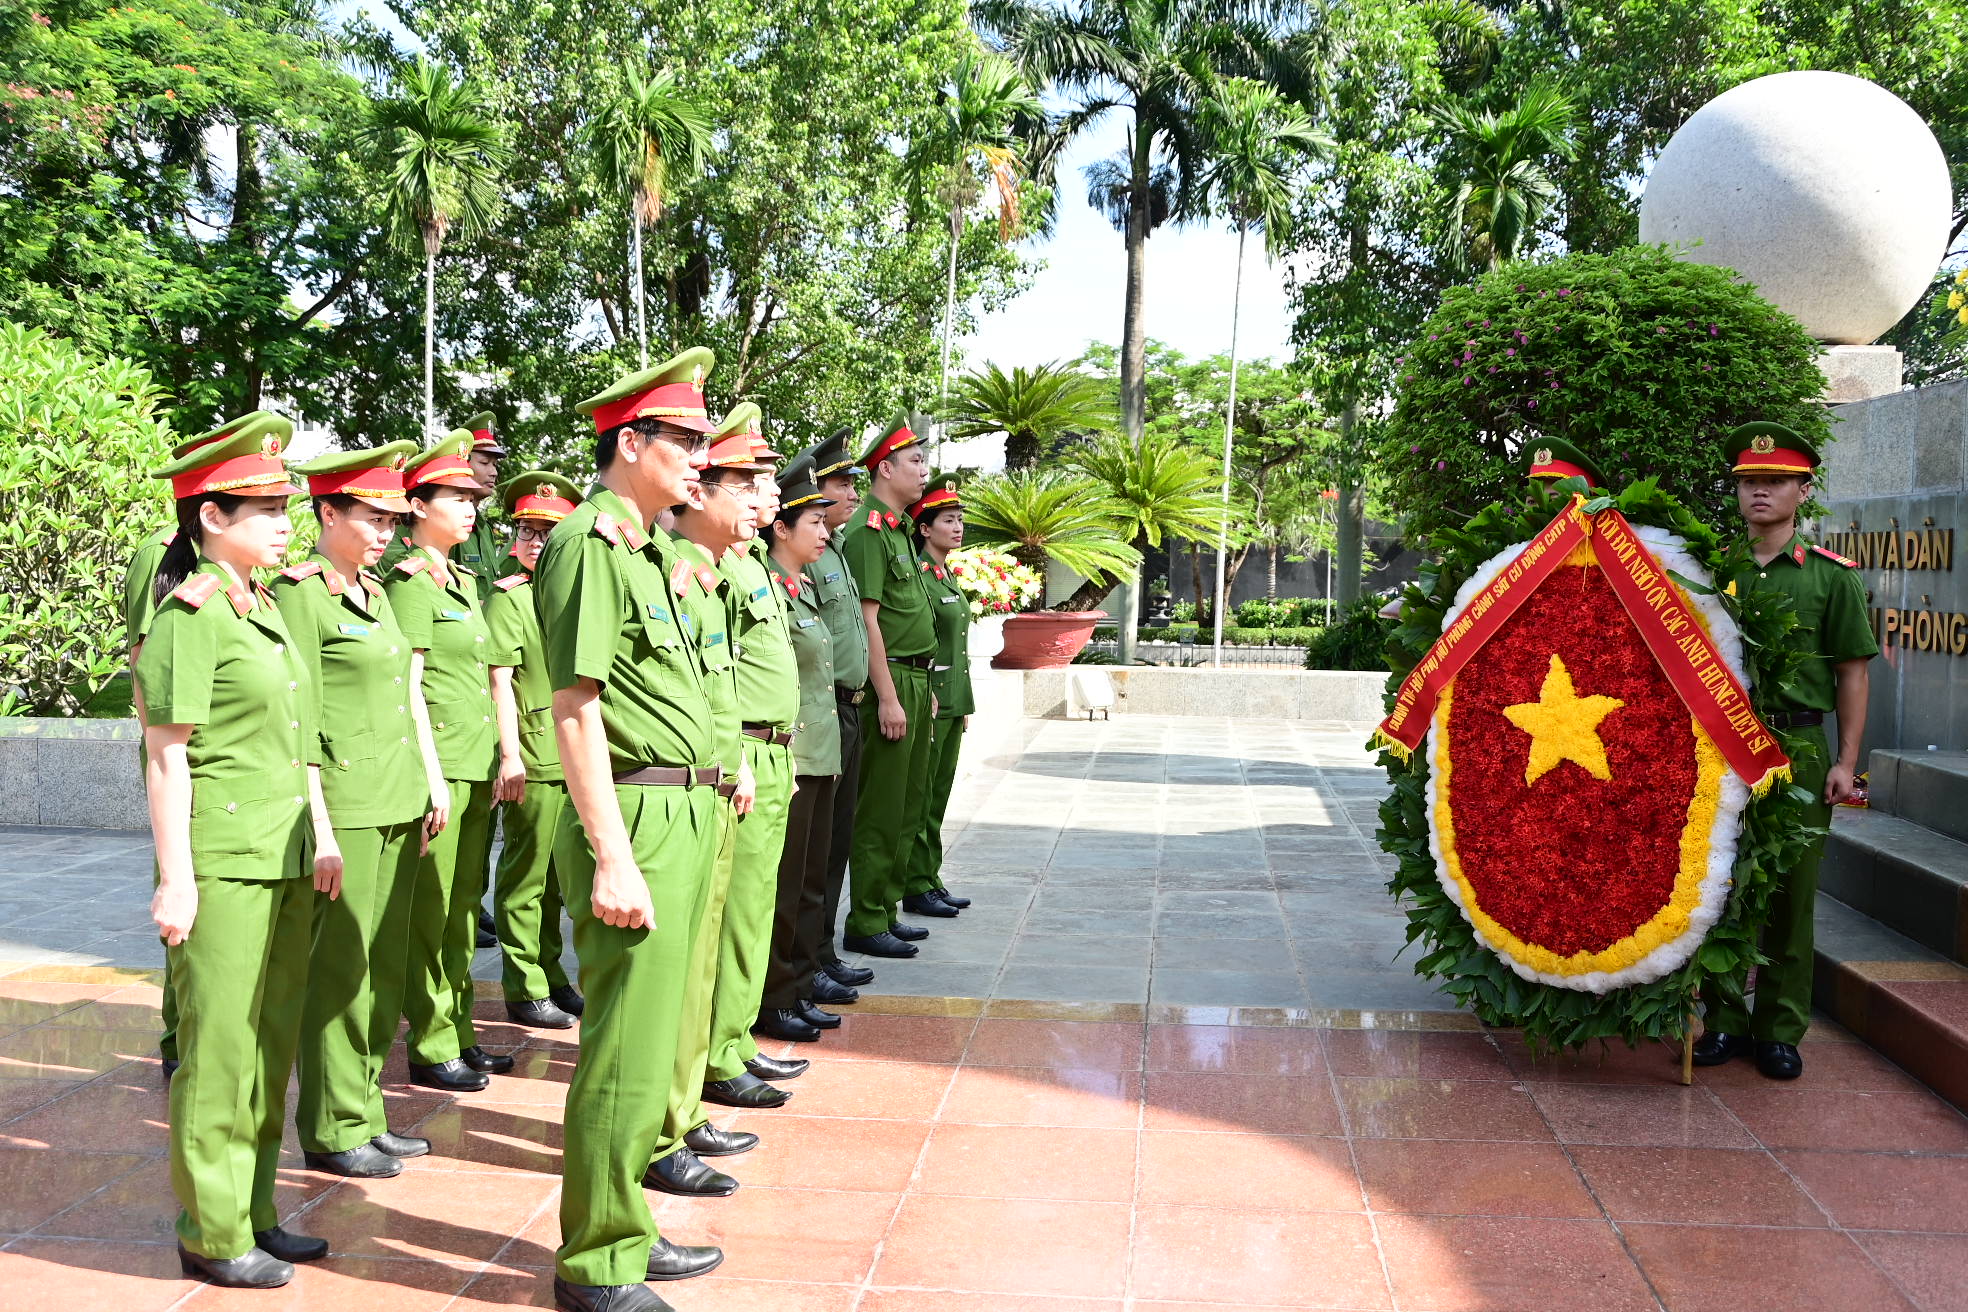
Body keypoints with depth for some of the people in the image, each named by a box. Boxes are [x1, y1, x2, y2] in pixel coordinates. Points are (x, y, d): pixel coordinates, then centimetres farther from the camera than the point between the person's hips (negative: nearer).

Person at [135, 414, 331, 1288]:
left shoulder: (263, 609, 13)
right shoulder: (191, 614, -12)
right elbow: (166, 755, -14)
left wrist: (321, 835, 16)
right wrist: (175, 880, -17)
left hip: (286, 858, 8)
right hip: (224, 862, -8)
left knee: (271, 1045, 15)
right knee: (220, 1051, 2)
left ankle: (253, 1212, 28)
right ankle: (211, 1234, 15)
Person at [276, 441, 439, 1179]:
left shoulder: (375, 592, 16)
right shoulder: (300, 593, -9)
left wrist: (425, 790, 17)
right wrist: (318, 829, -15)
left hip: (398, 803, 8)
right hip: (346, 804, -8)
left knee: (384, 967, 12)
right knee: (340, 970, -1)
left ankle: (365, 1113, 22)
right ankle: (332, 1131, 10)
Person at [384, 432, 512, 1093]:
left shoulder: (462, 580, 17)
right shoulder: (412, 580, -9)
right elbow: (408, 685, -14)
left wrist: (498, 759, 17)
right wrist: (432, 777, -18)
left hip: (476, 764, 9)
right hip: (440, 764, -9)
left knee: (464, 908, 14)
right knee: (432, 912, -1)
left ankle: (459, 1034, 22)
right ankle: (431, 1049, 6)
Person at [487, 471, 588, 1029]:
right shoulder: (509, 598, -6)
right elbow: (499, 682, -11)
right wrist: (510, 754, -17)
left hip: (576, 754, 7)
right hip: (533, 757, -6)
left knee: (554, 876, 15)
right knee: (526, 876, 2)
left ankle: (551, 976, 26)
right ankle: (525, 989, 10)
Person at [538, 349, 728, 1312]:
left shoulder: (652, 550, 17)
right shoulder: (588, 544, -13)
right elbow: (575, 707, -20)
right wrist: (612, 860, -23)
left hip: (686, 817, 10)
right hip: (636, 818, -10)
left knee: (651, 1038, 17)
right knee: (629, 1052, -3)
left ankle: (625, 1227, 31)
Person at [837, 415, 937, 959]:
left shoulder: (899, 530, 18)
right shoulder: (867, 532, -12)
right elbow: (866, 619, -19)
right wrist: (888, 697, -22)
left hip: (914, 681, 10)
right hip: (890, 682, -10)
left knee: (906, 807, 14)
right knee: (880, 812, -6)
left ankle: (886, 910, 22)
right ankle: (865, 924, 0)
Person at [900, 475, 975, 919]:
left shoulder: (947, 576, 16)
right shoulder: (917, 575, -12)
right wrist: (927, 698, -20)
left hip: (953, 700, 9)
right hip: (929, 699, -9)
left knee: (937, 795, 13)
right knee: (919, 798, -2)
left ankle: (931, 879, 20)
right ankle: (916, 888, 4)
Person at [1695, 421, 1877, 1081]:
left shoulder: (1830, 575, 2)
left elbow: (1851, 672, 2)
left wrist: (1846, 761, -3)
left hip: (1798, 748, -2)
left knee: (1790, 895, 5)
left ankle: (1781, 1031, 15)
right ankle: (1725, 1020, 17)